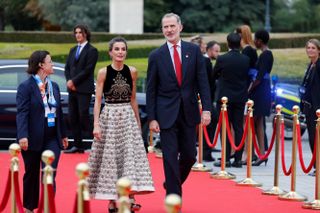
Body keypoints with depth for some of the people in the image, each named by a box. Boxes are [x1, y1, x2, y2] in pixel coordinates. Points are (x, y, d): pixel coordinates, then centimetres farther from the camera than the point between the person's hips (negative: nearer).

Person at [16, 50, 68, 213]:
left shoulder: (54, 86, 10)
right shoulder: (26, 87, -9)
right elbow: (22, 113, -16)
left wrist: (63, 134, 19)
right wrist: (23, 136, -27)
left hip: (52, 138, 4)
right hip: (33, 139, -4)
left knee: (50, 175, -8)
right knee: (32, 174, 11)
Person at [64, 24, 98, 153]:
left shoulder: (91, 50, -4)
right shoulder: (73, 50, 18)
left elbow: (88, 70, -12)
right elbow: (67, 68, 15)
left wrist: (74, 81, -13)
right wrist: (69, 81, -3)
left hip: (84, 89, -7)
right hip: (72, 89, 7)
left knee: (83, 116, -12)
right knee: (73, 118, 6)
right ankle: (77, 145, 11)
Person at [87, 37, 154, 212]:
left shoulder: (132, 72, 4)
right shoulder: (103, 72, -4)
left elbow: (133, 99, 12)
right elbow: (97, 100, -5)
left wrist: (138, 121, 13)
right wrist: (96, 124, -12)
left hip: (128, 117, 2)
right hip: (109, 117, -2)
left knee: (131, 155, -6)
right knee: (110, 158, 2)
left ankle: (130, 198, -8)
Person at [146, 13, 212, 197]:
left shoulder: (194, 50, 3)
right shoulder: (156, 56, 0)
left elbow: (203, 81, 1)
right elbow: (151, 90, 1)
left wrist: (206, 109, -8)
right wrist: (152, 118, -4)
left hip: (189, 112, 2)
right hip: (167, 114, -2)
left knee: (189, 155, 7)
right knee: (170, 157, -3)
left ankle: (172, 183, 33)